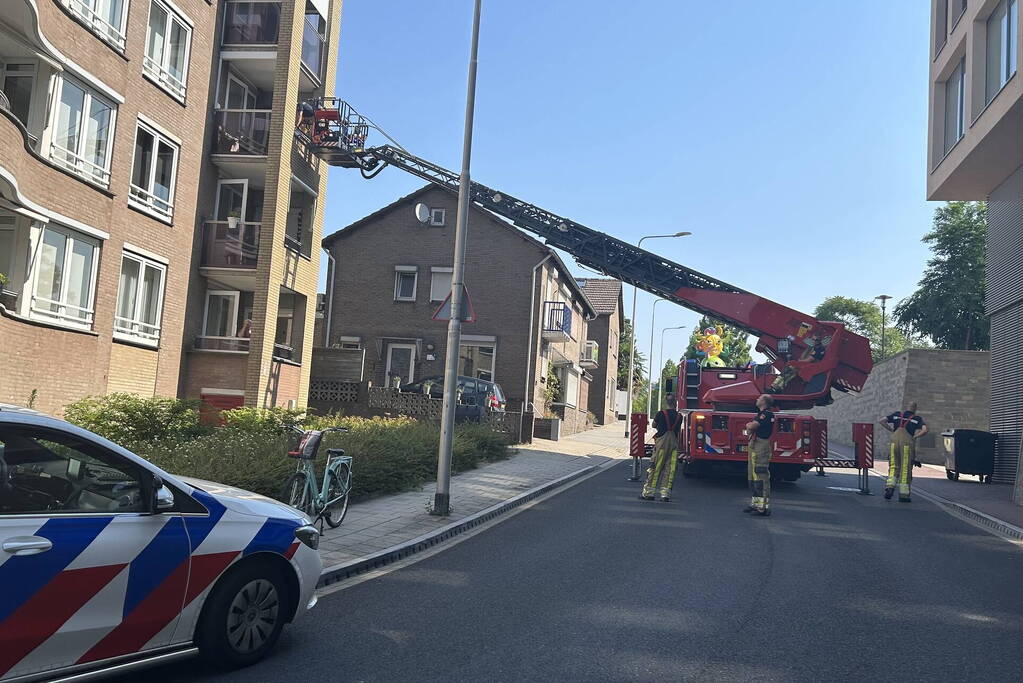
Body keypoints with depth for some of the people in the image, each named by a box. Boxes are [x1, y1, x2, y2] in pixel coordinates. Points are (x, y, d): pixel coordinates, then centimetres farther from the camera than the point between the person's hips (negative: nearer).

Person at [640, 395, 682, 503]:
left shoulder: (661, 414, -6)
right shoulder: (679, 416, 4)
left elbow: (654, 425, 10)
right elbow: (679, 431, 14)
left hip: (662, 442, -3)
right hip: (674, 443, 3)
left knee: (655, 467, 2)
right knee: (669, 469, 5)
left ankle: (649, 492, 5)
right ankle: (666, 493, 3)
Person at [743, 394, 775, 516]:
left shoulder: (767, 414, -11)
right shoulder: (760, 414, 21)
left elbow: (751, 426, -18)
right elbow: (749, 428, 19)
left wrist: (750, 425, 4)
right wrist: (751, 426, -3)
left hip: (761, 447, -11)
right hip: (754, 446, 11)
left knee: (761, 477, -13)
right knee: (753, 476, 14)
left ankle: (764, 507, -14)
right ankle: (755, 503, 20)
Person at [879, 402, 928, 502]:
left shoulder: (897, 414, 19)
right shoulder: (917, 419, 12)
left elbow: (881, 421, 14)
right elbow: (925, 430, -5)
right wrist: (914, 437, 7)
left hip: (894, 441, 2)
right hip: (907, 443, -2)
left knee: (894, 468, 12)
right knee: (905, 469, 5)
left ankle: (890, 487, -9)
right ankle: (903, 495, 6)